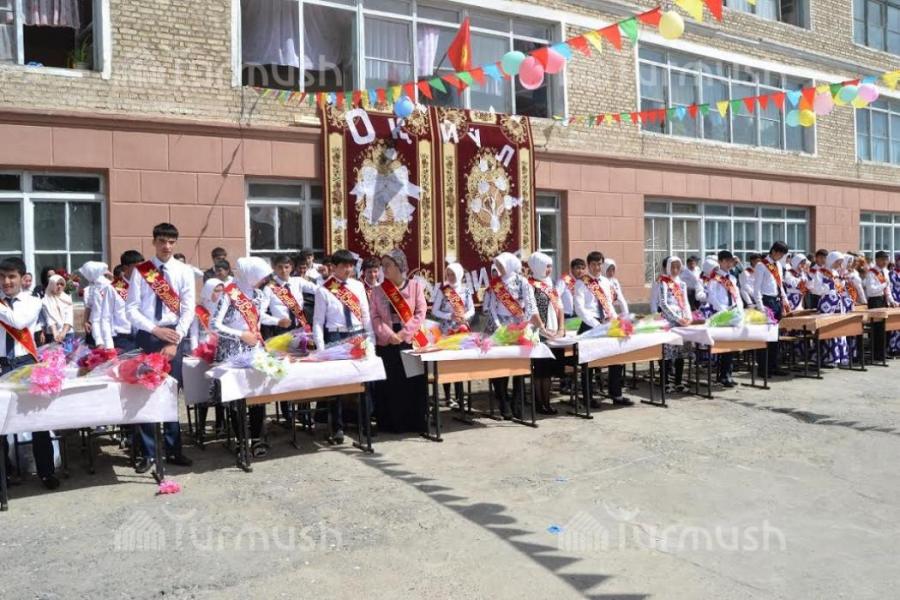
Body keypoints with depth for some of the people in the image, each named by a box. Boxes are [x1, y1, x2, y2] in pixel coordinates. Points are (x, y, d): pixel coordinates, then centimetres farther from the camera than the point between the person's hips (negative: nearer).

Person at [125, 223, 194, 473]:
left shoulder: (184, 272, 2)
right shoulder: (140, 271, 0)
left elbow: (188, 310, -3)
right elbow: (131, 309, -3)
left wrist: (175, 341, -12)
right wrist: (156, 330, -14)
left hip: (174, 335, 1)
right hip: (147, 336, 0)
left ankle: (173, 450, 17)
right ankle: (149, 452, 13)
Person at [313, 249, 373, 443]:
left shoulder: (358, 286, 7)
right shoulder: (324, 290, -5)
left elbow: (366, 314, 10)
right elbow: (318, 321, -5)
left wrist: (370, 339, 4)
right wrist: (321, 348, -12)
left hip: (359, 335, 4)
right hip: (336, 337, -4)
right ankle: (337, 427, 12)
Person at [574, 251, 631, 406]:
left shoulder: (605, 282, 14)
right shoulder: (582, 283, -6)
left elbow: (609, 304, 17)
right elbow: (580, 308, -14)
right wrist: (596, 325, -21)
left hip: (607, 325, 6)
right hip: (590, 326, -6)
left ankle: (616, 394, 14)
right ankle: (588, 397, 13)